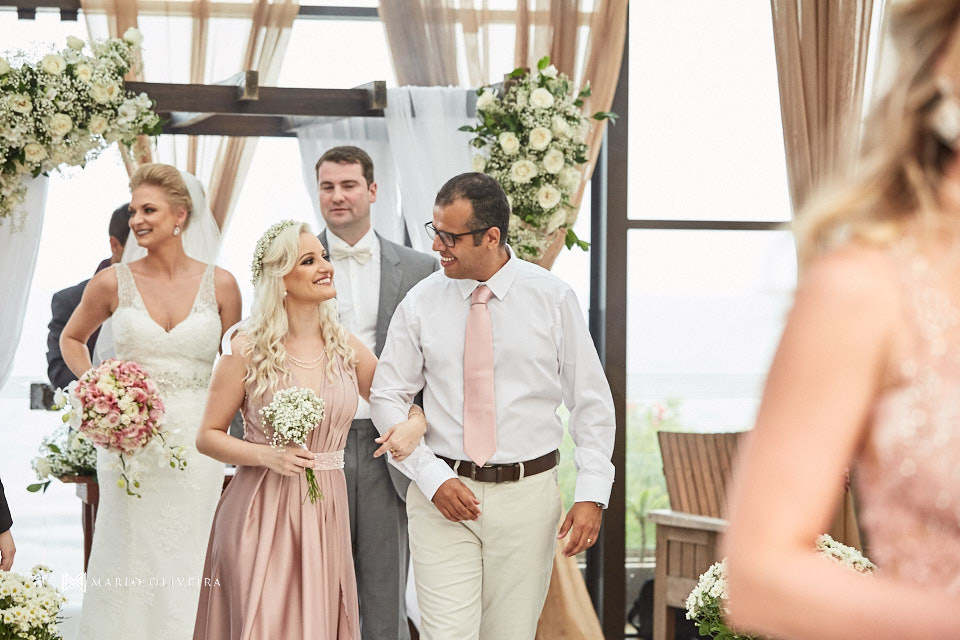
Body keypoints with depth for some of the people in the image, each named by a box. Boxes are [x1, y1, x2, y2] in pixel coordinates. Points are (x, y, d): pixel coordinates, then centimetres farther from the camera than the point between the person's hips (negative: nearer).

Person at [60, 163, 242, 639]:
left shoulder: (219, 285, 2)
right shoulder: (113, 283, 1)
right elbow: (71, 339, 18)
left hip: (196, 444, 0)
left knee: (187, 572, 2)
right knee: (129, 565, 1)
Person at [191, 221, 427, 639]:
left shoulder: (346, 348, 6)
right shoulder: (247, 350, -5)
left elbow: (408, 407, 14)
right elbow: (207, 436, 0)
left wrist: (411, 428, -9)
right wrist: (268, 455, -15)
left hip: (326, 514, 4)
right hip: (261, 516, -3)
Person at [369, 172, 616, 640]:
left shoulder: (552, 298, -1)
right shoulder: (421, 303, 1)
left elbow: (592, 401, 2)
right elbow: (386, 396, 6)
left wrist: (592, 494, -7)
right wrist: (432, 478, -7)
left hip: (526, 495, 0)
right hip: (443, 495, 0)